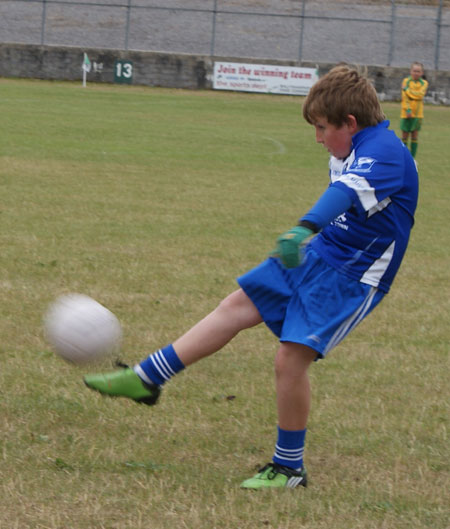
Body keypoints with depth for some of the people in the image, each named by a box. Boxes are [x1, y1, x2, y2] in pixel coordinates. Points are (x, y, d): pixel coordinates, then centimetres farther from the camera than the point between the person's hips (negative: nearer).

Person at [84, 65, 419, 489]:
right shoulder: (353, 152, 7)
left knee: (291, 356, -15)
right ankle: (147, 378, 13)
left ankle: (289, 469, 1)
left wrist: (305, 228, -61)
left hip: (350, 278, -9)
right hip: (316, 254, 9)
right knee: (237, 307, 7)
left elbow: (346, 192, -44)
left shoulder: (385, 151, -24)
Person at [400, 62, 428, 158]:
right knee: (405, 135, 3)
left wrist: (407, 89, -13)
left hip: (417, 113, 1)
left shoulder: (424, 83, 4)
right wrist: (408, 109, -18)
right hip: (406, 113, -1)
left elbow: (420, 95, -13)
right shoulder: (406, 81, -1)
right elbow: (405, 97, -8)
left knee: (415, 135, 3)